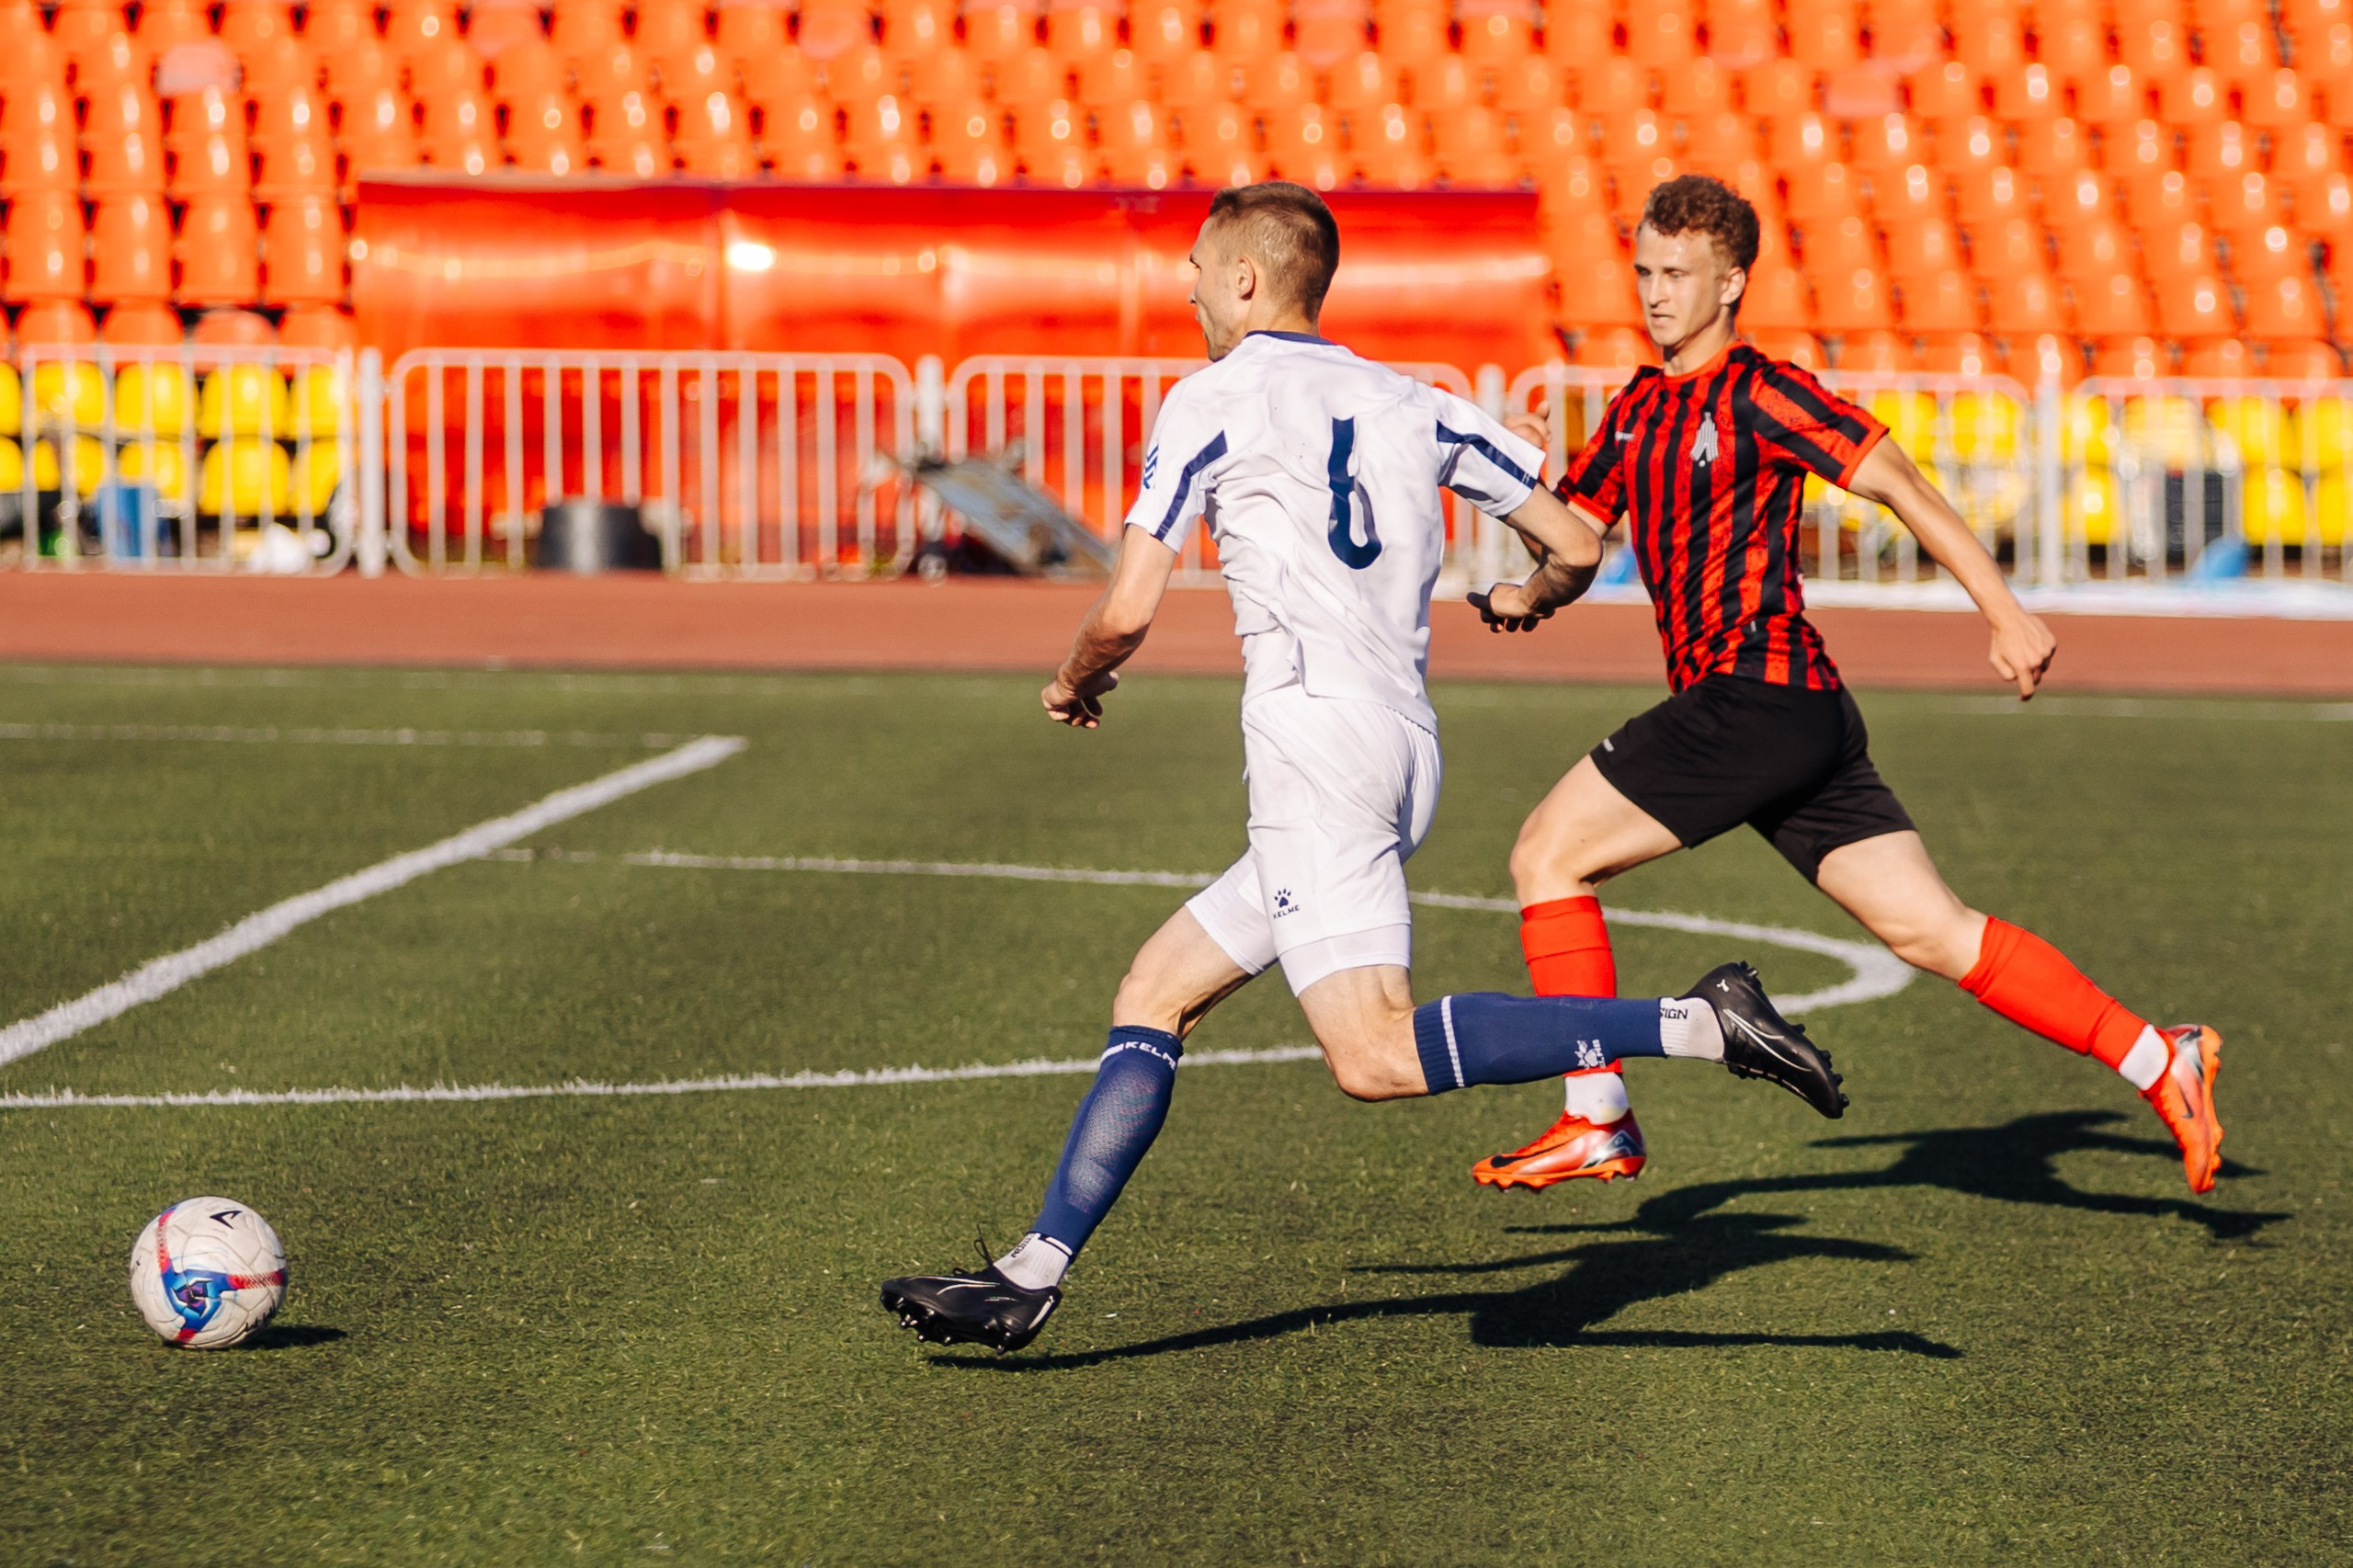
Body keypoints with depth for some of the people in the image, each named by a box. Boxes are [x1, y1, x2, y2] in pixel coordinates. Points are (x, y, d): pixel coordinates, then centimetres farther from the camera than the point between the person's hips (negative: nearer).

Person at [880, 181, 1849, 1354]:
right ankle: (1031, 1277, 10)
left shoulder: (1215, 399, 1)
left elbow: (1128, 612, -5)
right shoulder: (1412, 406, 18)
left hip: (1318, 735, -9)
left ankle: (1693, 1025, -28)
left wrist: (1075, 684, 18)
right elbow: (1575, 546, 19)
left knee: (1375, 1058, -19)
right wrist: (1530, 602, 43)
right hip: (1404, 745, 9)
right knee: (1152, 996, 14)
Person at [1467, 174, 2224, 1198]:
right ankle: (2156, 1060, 2)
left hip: (1758, 695, -8)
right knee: (1932, 932, 4)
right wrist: (1528, 595, 0)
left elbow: (1897, 485, -12)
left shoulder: (1758, 393, -6)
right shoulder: (1638, 410, 19)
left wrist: (2005, 612, -18)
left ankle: (1598, 1122, 0)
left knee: (1548, 856, -4)